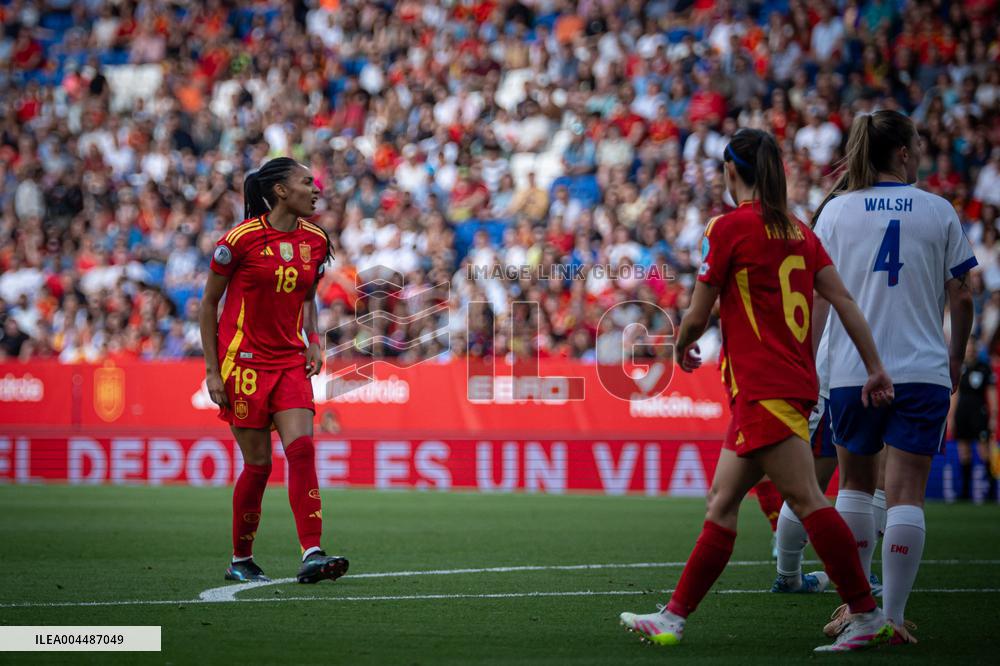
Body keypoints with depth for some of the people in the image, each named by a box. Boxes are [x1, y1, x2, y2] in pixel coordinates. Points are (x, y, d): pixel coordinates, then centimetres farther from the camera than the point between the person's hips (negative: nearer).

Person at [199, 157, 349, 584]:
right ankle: (240, 561, 15)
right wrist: (212, 369, -7)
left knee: (302, 449, -13)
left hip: (290, 361, 5)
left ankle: (312, 555, -19)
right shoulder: (241, 239, -10)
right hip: (244, 361, -5)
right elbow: (209, 301, -3)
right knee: (258, 464, -2)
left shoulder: (315, 241, 6)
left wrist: (313, 341, 3)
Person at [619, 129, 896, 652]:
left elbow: (697, 317, -4)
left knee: (806, 499, -11)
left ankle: (869, 617, -14)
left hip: (763, 388, -9)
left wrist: (682, 348, 17)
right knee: (722, 501, 11)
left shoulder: (728, 227, -7)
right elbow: (844, 300, 8)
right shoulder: (798, 230, 14)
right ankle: (673, 618, 15)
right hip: (794, 383, 9)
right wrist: (875, 368, 9)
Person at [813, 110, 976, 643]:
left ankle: (855, 604, 16)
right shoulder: (938, 210, 2)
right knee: (906, 494, -2)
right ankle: (892, 615, -6)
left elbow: (817, 297, -1)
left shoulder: (837, 209, 3)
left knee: (855, 486, 17)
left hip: (852, 373, 1)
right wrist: (956, 359, 19)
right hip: (922, 371, -1)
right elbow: (961, 298, 4)